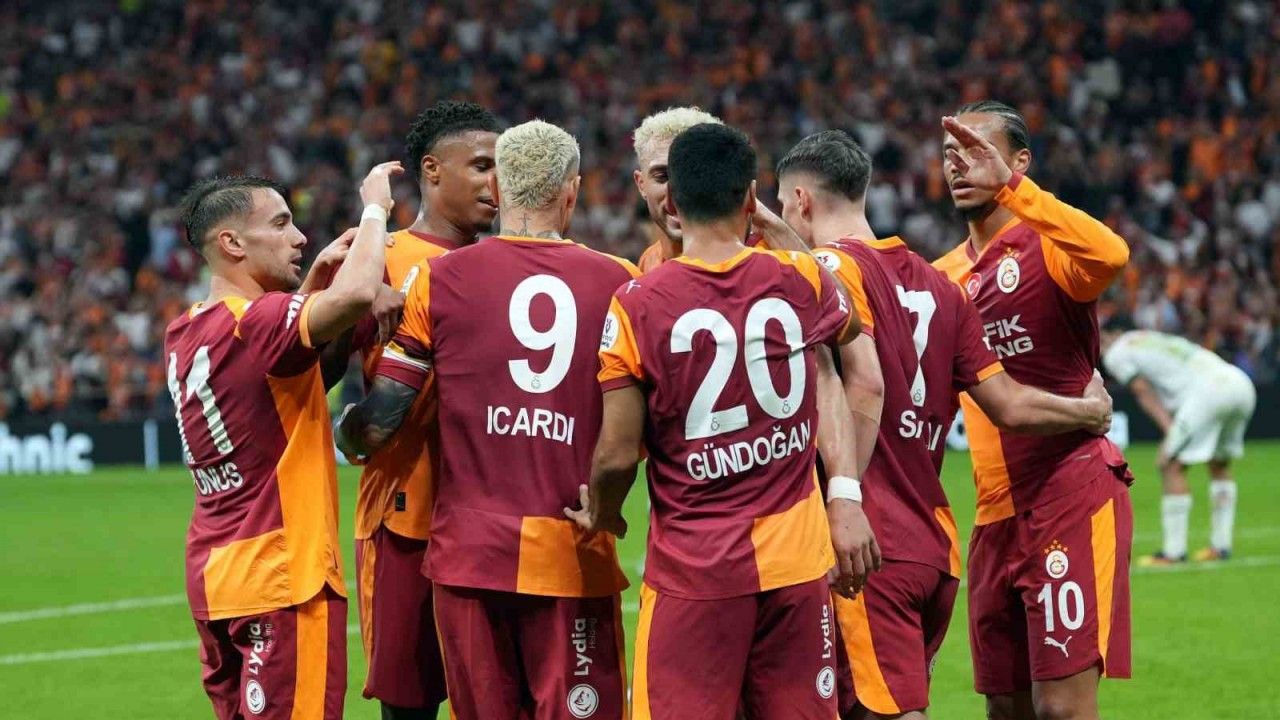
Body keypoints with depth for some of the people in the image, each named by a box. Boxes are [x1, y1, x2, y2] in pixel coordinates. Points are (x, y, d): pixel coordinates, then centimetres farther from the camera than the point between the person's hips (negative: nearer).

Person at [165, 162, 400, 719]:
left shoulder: (185, 334, 10)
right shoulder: (254, 324, -17)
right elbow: (357, 295, -33)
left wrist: (315, 279, 12)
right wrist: (375, 208, -16)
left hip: (214, 572, 9)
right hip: (282, 579, -9)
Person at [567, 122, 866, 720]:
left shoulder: (637, 305, -9)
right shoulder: (802, 279, 1)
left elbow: (617, 456, -9)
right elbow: (849, 330, 26)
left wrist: (602, 517, 10)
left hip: (692, 570, -3)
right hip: (796, 558, 3)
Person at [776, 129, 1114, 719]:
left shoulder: (831, 268, -5)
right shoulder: (937, 284, 15)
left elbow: (865, 387, -19)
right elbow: (1008, 405, 13)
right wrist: (1089, 411, 31)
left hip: (870, 550, -7)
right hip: (937, 546, 7)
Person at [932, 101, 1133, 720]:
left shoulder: (1045, 247, -7)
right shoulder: (945, 276, 14)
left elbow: (1111, 254, -30)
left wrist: (1011, 186, -29)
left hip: (1072, 498, -8)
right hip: (996, 515, 8)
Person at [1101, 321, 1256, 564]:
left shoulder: (1116, 353, 14)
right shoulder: (1156, 339, 36)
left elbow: (1145, 394, 2)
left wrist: (1169, 429, -6)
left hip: (1209, 389, -8)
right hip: (1242, 383, 8)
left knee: (1172, 466, -1)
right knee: (1220, 465, 24)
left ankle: (1174, 551, -3)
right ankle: (1221, 546, 25)